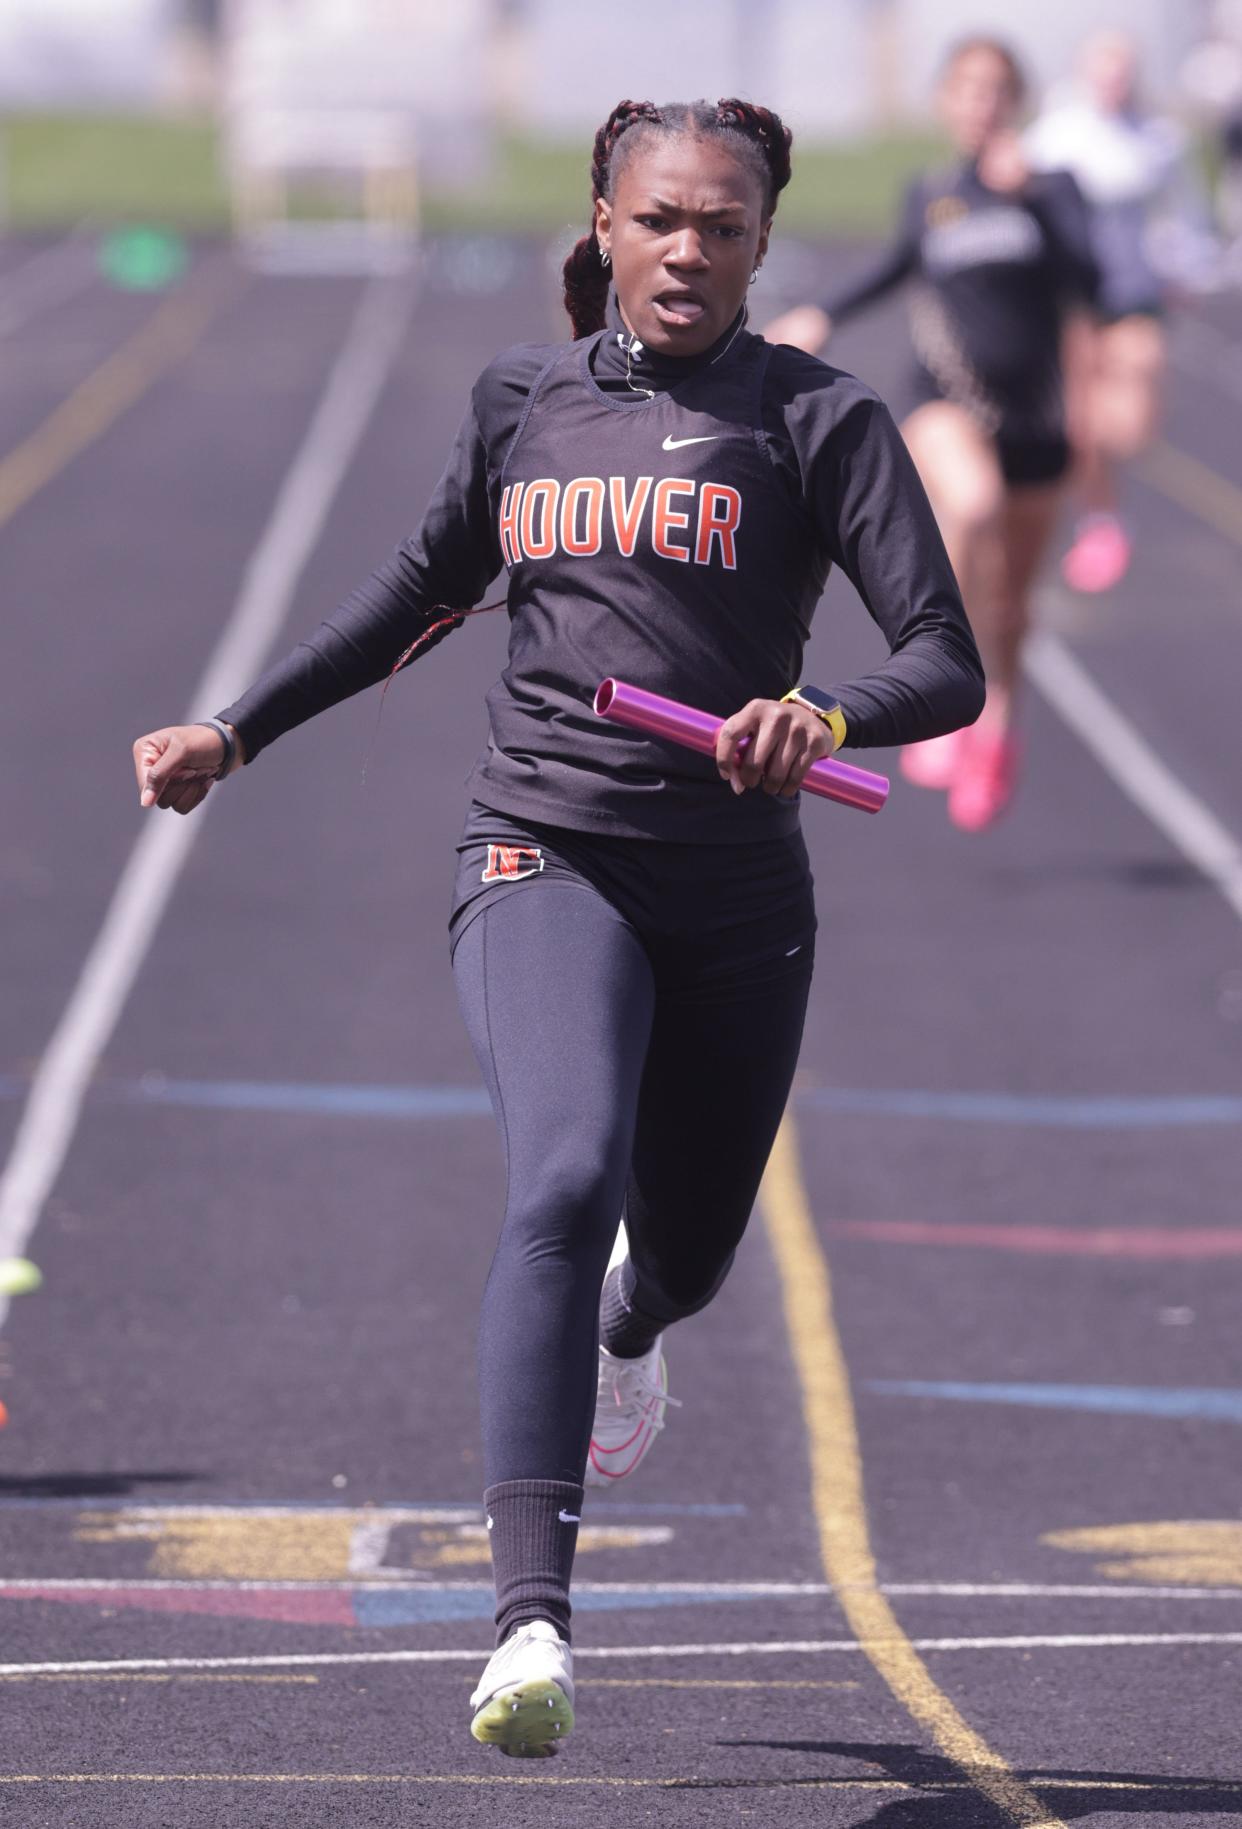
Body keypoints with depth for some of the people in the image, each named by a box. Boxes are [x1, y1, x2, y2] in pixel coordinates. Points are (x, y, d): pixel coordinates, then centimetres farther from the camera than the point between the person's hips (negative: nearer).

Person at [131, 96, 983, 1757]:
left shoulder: (817, 421, -1)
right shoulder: (525, 401, 8)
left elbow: (951, 668, -10)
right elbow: (426, 589, 25)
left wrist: (829, 717, -32)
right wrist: (238, 732, 24)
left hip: (739, 890, 0)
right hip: (546, 857, 0)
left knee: (686, 1249, 17)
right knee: (566, 1185, -26)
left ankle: (625, 1338, 61)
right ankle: (533, 1623, -36)